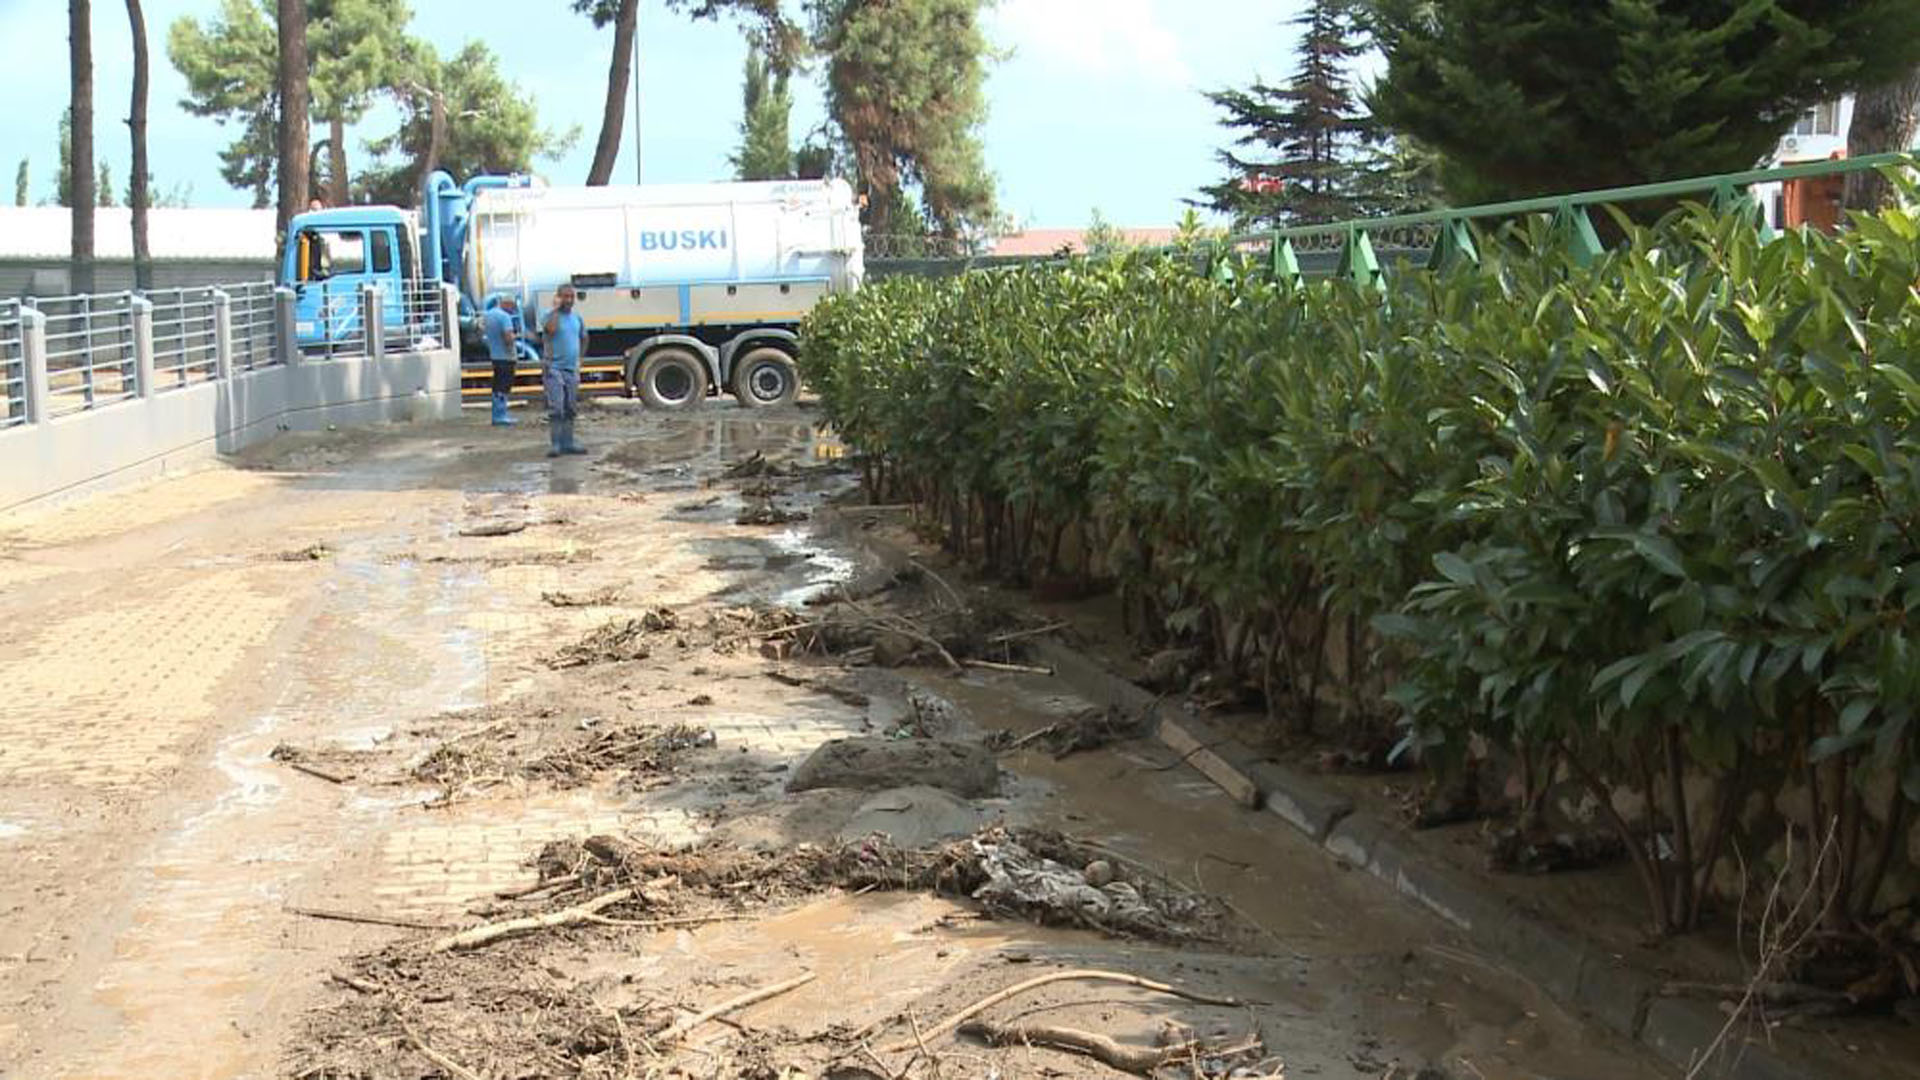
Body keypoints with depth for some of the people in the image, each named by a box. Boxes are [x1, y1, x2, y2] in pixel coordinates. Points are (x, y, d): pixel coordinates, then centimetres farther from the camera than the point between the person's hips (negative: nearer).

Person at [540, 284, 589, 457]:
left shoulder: (577, 317, 12)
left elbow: (584, 338, 28)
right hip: (554, 368, -6)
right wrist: (556, 309, -19)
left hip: (572, 369, 6)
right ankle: (556, 444, -9)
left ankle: (567, 443, 16)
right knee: (556, 408, -11)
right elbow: (550, 329, -30)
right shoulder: (551, 316, -7)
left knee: (570, 408, 9)